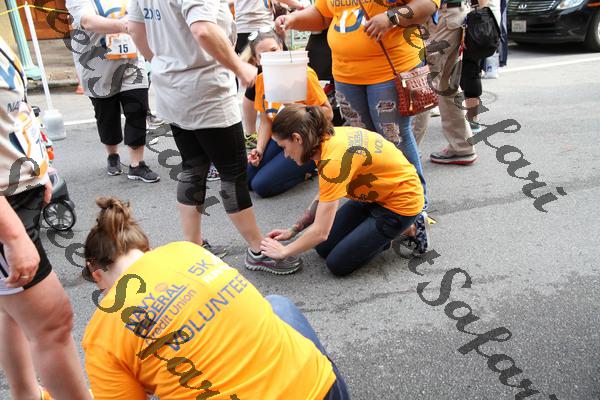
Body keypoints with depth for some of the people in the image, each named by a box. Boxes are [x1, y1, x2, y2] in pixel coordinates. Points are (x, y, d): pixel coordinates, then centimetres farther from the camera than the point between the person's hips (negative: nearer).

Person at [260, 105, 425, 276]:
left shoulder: (334, 159, -33)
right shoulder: (329, 138, -8)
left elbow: (321, 232, -28)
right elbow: (323, 198, 5)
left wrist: (284, 251, -13)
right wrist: (293, 230, 1)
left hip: (401, 202, -8)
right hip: (375, 193, 8)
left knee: (338, 264, -6)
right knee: (324, 247, 5)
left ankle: (405, 228, 6)